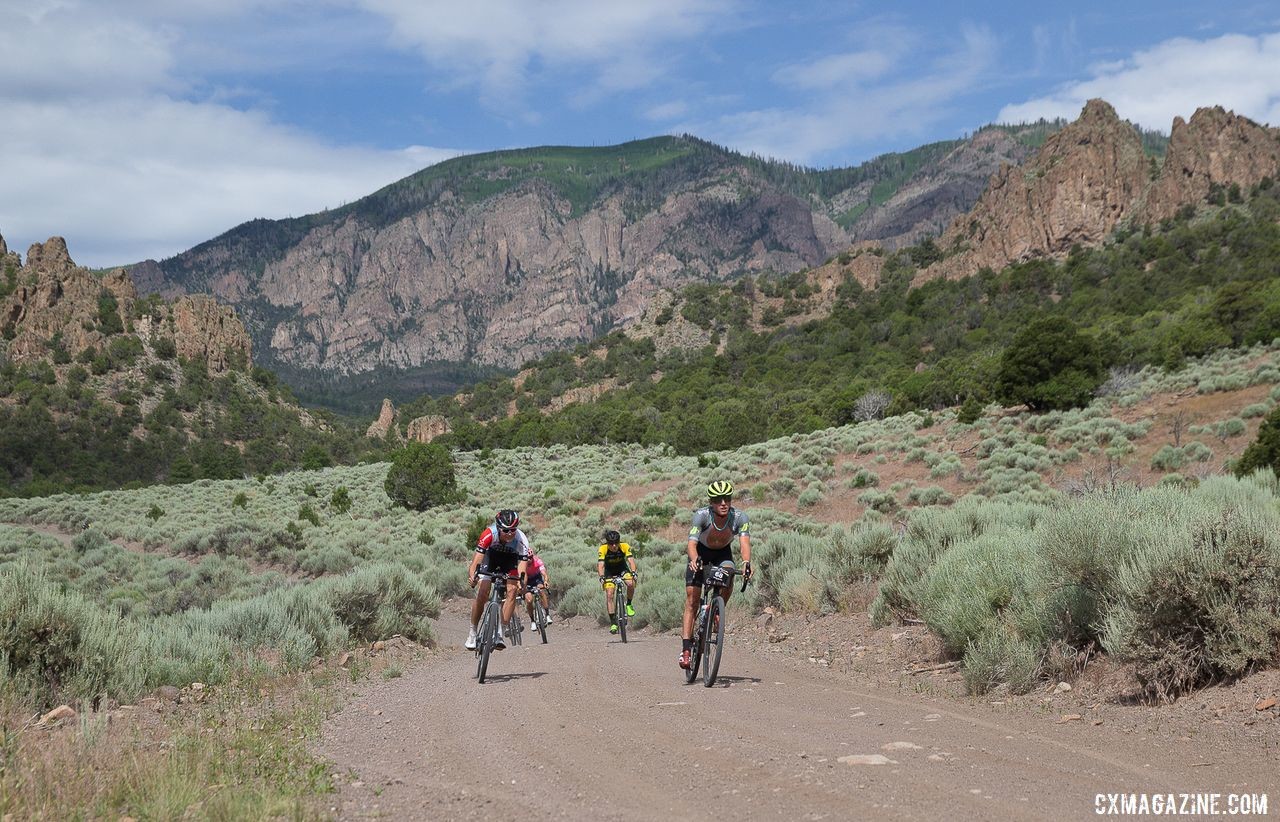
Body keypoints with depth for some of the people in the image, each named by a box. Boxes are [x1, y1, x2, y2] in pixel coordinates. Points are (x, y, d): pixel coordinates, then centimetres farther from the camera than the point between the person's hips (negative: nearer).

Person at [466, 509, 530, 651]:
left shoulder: (521, 540, -35)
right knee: (482, 593, -15)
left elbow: (523, 565, -40)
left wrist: (521, 582, -59)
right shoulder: (489, 534, -38)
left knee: (512, 590, -20)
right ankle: (473, 633, 1)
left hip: (510, 560, 1)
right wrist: (472, 575, -62)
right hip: (490, 555, -1)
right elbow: (477, 557, -44)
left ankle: (501, 633, -15)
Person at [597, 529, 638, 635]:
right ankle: (613, 622, -10)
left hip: (622, 568, 0)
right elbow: (601, 564, -36)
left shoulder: (625, 546, -27)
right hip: (609, 571, 0)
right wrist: (602, 577, -52)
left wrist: (633, 573, -52)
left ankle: (629, 605, -2)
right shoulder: (603, 549, -29)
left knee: (631, 584, -29)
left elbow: (631, 560, -35)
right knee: (609, 595, -16)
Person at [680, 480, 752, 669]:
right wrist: (694, 560, -62)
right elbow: (692, 543, -42)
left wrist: (746, 562, -61)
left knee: (727, 584, -29)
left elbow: (745, 542, -41)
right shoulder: (701, 515, -33)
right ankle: (686, 647, -5)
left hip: (723, 552, 1)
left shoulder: (739, 518, -29)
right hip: (701, 552, -1)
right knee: (692, 598, -10)